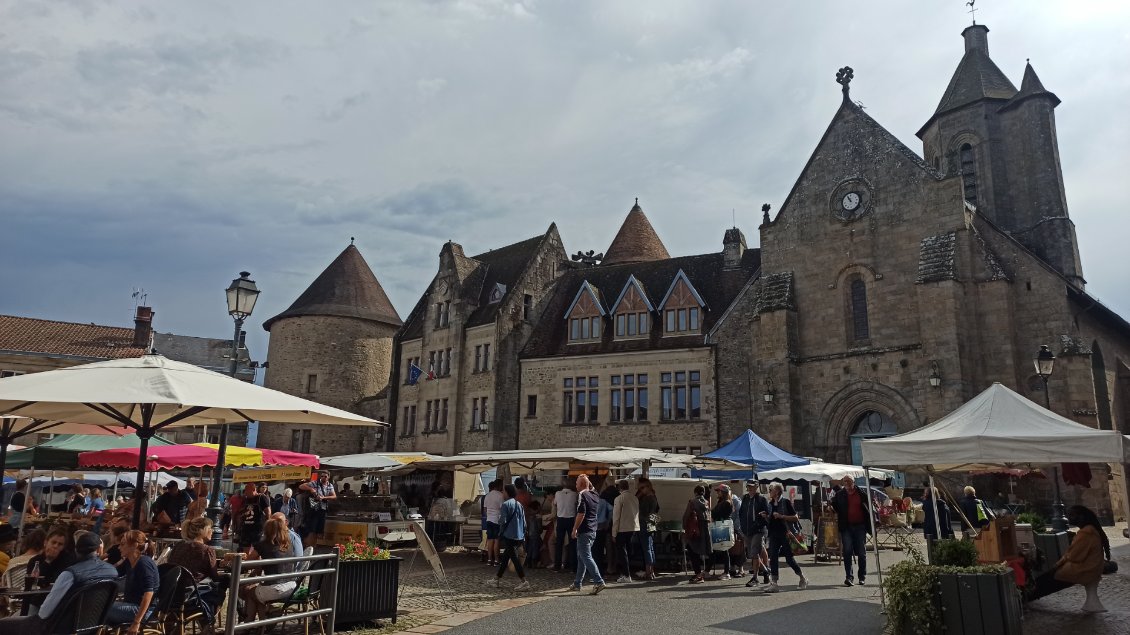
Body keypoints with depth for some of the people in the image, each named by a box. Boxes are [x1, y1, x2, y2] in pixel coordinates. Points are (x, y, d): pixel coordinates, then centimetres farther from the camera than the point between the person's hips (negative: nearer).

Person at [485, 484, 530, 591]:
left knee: (514, 558, -6)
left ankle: (523, 581, -12)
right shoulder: (519, 504, 11)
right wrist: (523, 533, 17)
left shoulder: (505, 504, -12)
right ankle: (497, 579, 27)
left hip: (509, 536, -8)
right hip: (519, 536, 8)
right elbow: (524, 522, 11)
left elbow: (503, 521, -16)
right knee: (505, 557, 17)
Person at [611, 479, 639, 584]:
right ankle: (627, 572, 24)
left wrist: (614, 533, -7)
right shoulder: (635, 498, 4)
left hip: (623, 529, -6)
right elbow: (637, 513, 10)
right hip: (634, 528, 6)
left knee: (622, 551, -1)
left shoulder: (619, 499, -13)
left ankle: (626, 575, -6)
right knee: (628, 551, 17)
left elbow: (616, 517, -11)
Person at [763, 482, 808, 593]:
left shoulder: (786, 502, -7)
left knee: (789, 558, 1)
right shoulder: (771, 503, 12)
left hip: (785, 534, -6)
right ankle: (773, 583, 1)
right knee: (773, 557, -1)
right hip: (774, 534, 6)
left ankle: (803, 578, 22)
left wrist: (781, 516, -19)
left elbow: (796, 518, -11)